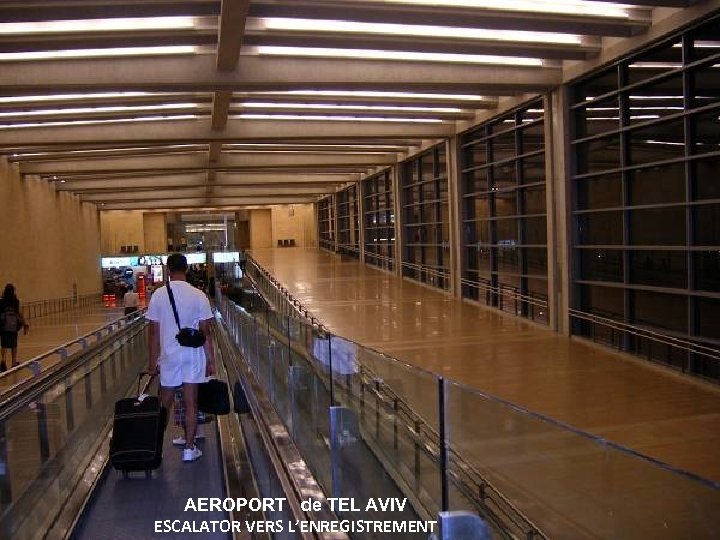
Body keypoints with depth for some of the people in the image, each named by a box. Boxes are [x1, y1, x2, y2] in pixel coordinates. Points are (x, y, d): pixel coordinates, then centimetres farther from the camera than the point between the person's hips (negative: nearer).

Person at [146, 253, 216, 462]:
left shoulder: (158, 295, -4)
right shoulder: (198, 296, -6)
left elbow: (154, 332, -1)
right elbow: (205, 332, -5)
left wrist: (152, 361, 9)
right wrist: (211, 360, 3)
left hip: (169, 357, 1)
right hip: (193, 356, -1)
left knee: (165, 405, 13)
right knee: (191, 403, 6)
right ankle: (189, 449, 10)